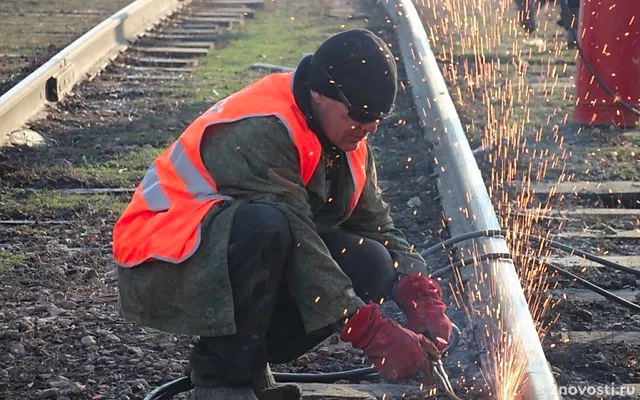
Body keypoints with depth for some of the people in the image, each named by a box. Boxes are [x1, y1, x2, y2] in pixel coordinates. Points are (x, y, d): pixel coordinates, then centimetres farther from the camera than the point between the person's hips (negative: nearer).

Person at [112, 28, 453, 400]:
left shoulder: (349, 141, 2)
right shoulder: (260, 132, -26)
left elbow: (379, 227, 1)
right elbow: (296, 242, -31)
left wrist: (423, 297, -17)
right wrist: (372, 332, -33)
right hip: (162, 266, -8)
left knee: (371, 264, -11)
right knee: (266, 226, -37)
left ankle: (250, 362, 0)